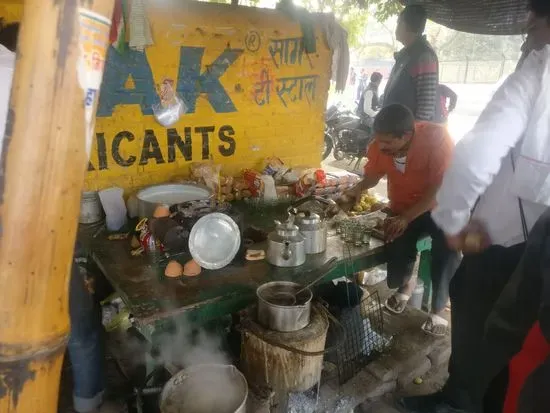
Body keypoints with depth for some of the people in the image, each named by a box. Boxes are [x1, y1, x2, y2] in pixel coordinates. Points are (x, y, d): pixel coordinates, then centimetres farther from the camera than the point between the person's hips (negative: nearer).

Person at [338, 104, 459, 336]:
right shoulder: (379, 146, -13)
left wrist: (406, 218, -31)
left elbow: (440, 188, -26)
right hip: (402, 210, 3)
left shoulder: (436, 138, -26)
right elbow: (372, 175, 6)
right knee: (396, 245, -22)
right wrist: (356, 191, -15)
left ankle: (438, 310, -3)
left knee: (448, 248, -27)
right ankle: (405, 284, 15)